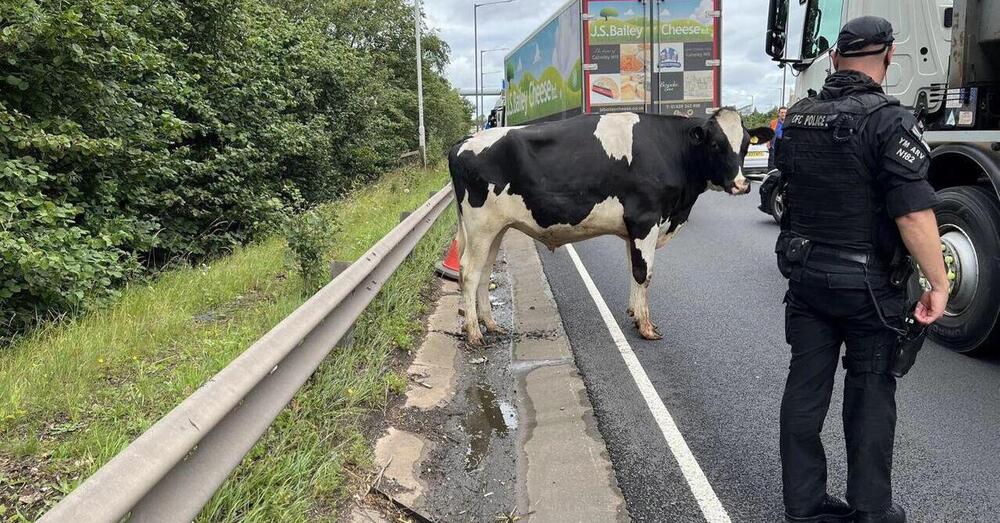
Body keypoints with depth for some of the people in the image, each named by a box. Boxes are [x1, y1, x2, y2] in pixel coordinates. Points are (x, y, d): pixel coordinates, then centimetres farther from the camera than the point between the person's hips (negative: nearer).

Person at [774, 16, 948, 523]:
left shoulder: (797, 117, 3)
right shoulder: (890, 120, -17)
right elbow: (913, 213, -22)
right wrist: (939, 282, -13)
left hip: (805, 274, 5)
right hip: (868, 283, -5)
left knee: (805, 385, 11)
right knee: (869, 393, 10)